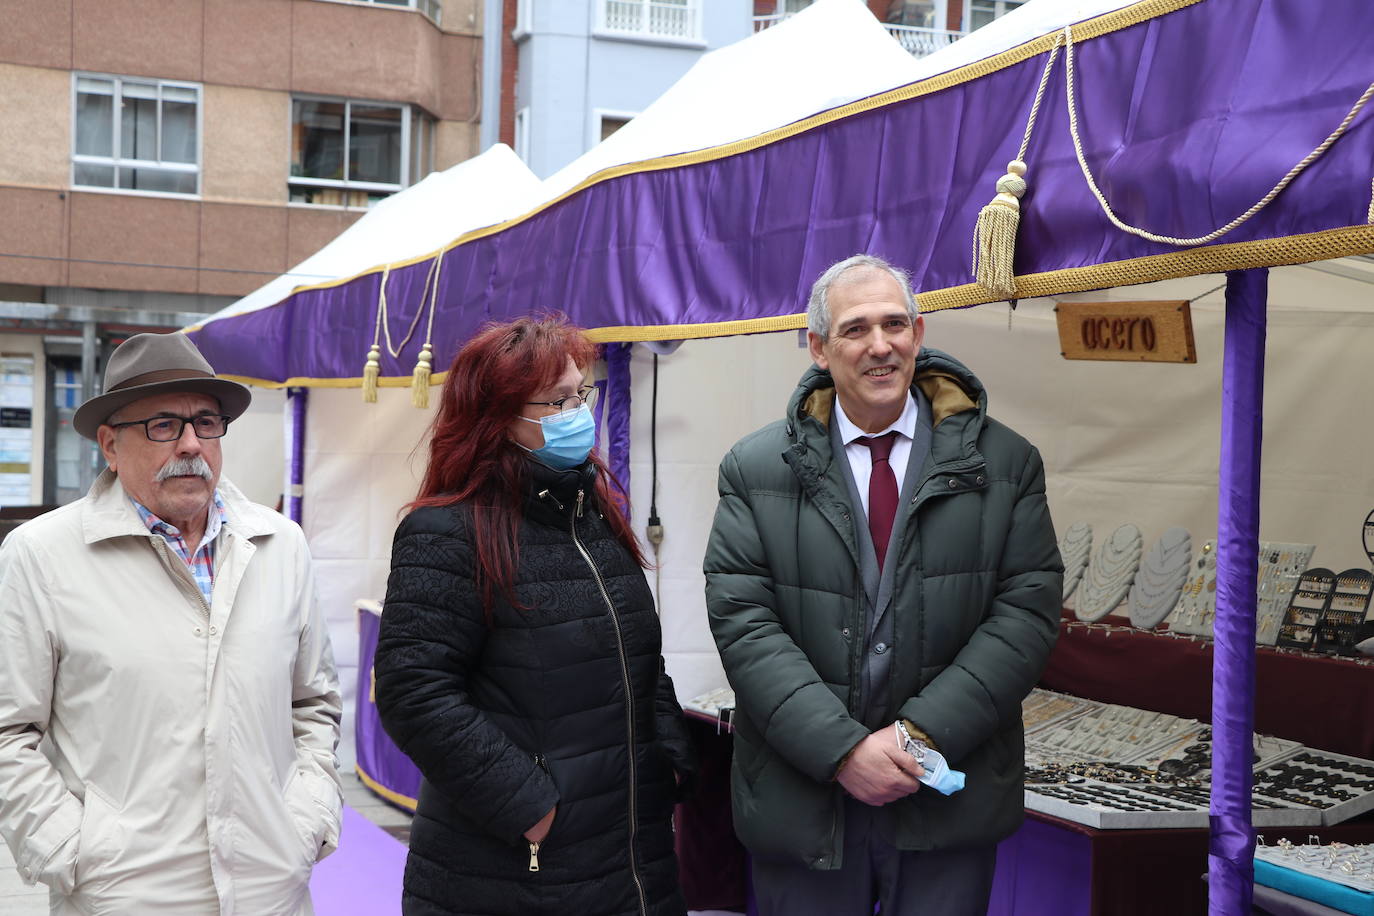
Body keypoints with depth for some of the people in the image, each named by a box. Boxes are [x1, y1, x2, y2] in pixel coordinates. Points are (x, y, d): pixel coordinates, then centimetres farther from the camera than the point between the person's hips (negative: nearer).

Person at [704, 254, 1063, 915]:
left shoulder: (1005, 463, 1)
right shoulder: (756, 470, 0)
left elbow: (1028, 610, -4)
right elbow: (741, 620, -7)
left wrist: (926, 732, -14)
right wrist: (842, 747, -16)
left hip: (950, 808, 1)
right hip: (802, 801, 0)